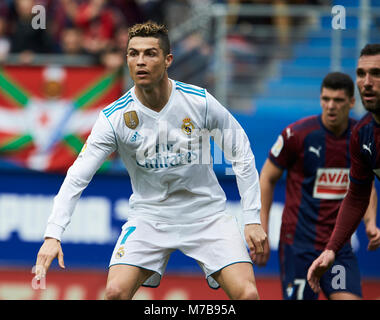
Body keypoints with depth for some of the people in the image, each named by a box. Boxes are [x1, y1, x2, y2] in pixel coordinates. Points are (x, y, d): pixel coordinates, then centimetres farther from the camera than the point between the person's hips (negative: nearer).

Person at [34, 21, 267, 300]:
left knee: (247, 294, -17)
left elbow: (242, 155, 0)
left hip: (206, 212, 0)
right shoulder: (115, 118, -11)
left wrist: (253, 220, -4)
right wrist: (53, 235, -22)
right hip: (149, 216, 0)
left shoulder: (200, 102, -11)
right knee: (116, 292, -20)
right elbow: (77, 176, -11)